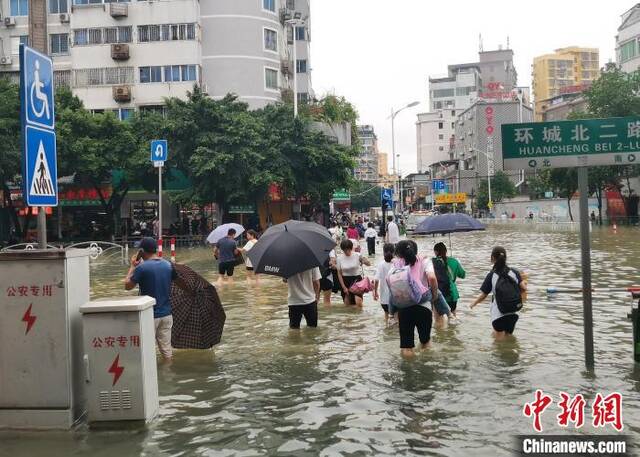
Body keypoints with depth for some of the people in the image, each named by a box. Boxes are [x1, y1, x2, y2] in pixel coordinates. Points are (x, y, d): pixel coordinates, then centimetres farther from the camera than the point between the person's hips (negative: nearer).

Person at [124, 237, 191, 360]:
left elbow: (127, 286, -6)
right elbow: (181, 283, 12)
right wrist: (192, 292, 29)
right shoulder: (168, 265, 2)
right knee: (166, 348, 12)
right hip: (166, 314, 5)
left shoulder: (142, 267, -15)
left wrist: (132, 266, 5)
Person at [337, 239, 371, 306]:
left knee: (359, 303, -16)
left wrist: (365, 261, -37)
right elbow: (339, 274, 2)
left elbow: (369, 264, -13)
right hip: (345, 281, 2)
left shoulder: (357, 255, -7)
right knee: (347, 305, 6)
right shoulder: (340, 258, -3)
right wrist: (344, 287, -3)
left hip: (356, 279, -2)